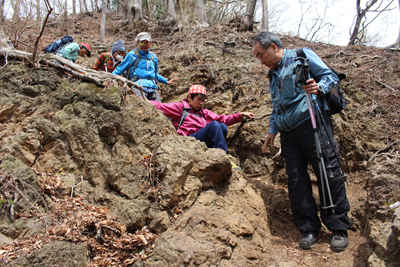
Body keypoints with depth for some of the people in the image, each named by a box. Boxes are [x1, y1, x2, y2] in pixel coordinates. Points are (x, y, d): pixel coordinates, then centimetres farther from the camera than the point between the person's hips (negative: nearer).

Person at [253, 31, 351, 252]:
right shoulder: (273, 75, 26)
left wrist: (319, 87, -21)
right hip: (288, 133, 7)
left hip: (312, 122, -6)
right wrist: (272, 130, 17)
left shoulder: (302, 55, 7)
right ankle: (309, 229, 10)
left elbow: (330, 76, 0)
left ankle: (339, 228, 4)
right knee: (296, 179, 1)